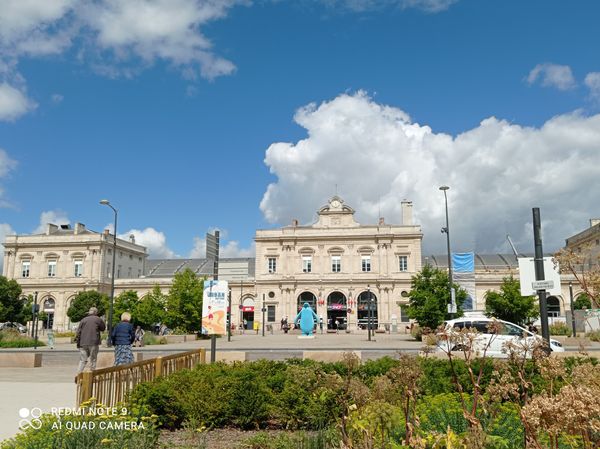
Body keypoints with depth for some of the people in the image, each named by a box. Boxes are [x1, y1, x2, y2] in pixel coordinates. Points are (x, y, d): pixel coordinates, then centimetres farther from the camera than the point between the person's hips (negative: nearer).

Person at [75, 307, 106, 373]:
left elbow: (78, 331, 5)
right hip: (93, 343, -3)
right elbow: (103, 328, 13)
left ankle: (78, 374, -2)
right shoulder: (98, 319, 1)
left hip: (83, 343, 3)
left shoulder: (83, 320, 9)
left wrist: (77, 342, 9)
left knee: (82, 360, 7)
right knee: (93, 360, 5)